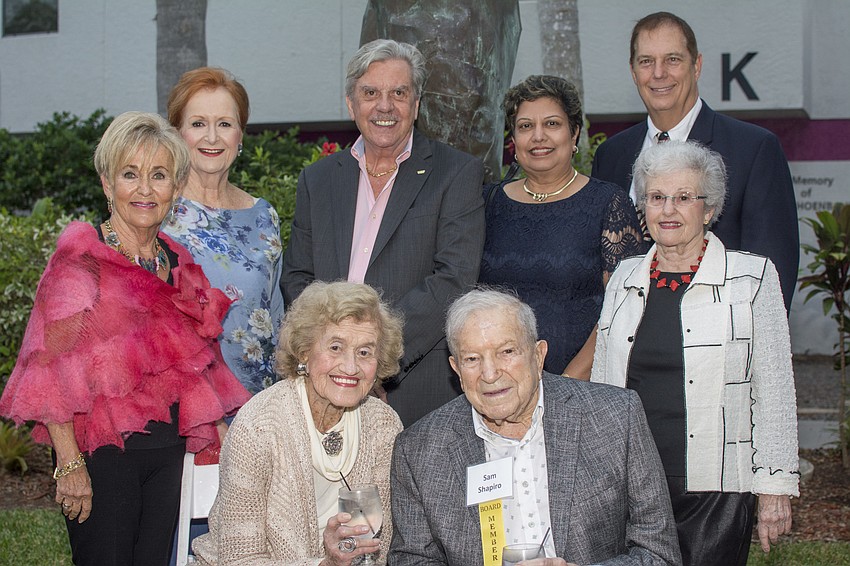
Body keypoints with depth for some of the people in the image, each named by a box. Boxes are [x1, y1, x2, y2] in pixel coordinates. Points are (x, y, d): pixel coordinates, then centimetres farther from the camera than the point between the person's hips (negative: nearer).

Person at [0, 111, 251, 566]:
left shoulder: (177, 263, 9)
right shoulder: (81, 259, -10)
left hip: (169, 450, 6)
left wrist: (218, 428, 7)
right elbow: (52, 371, -14)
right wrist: (70, 464, -18)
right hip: (102, 452, -6)